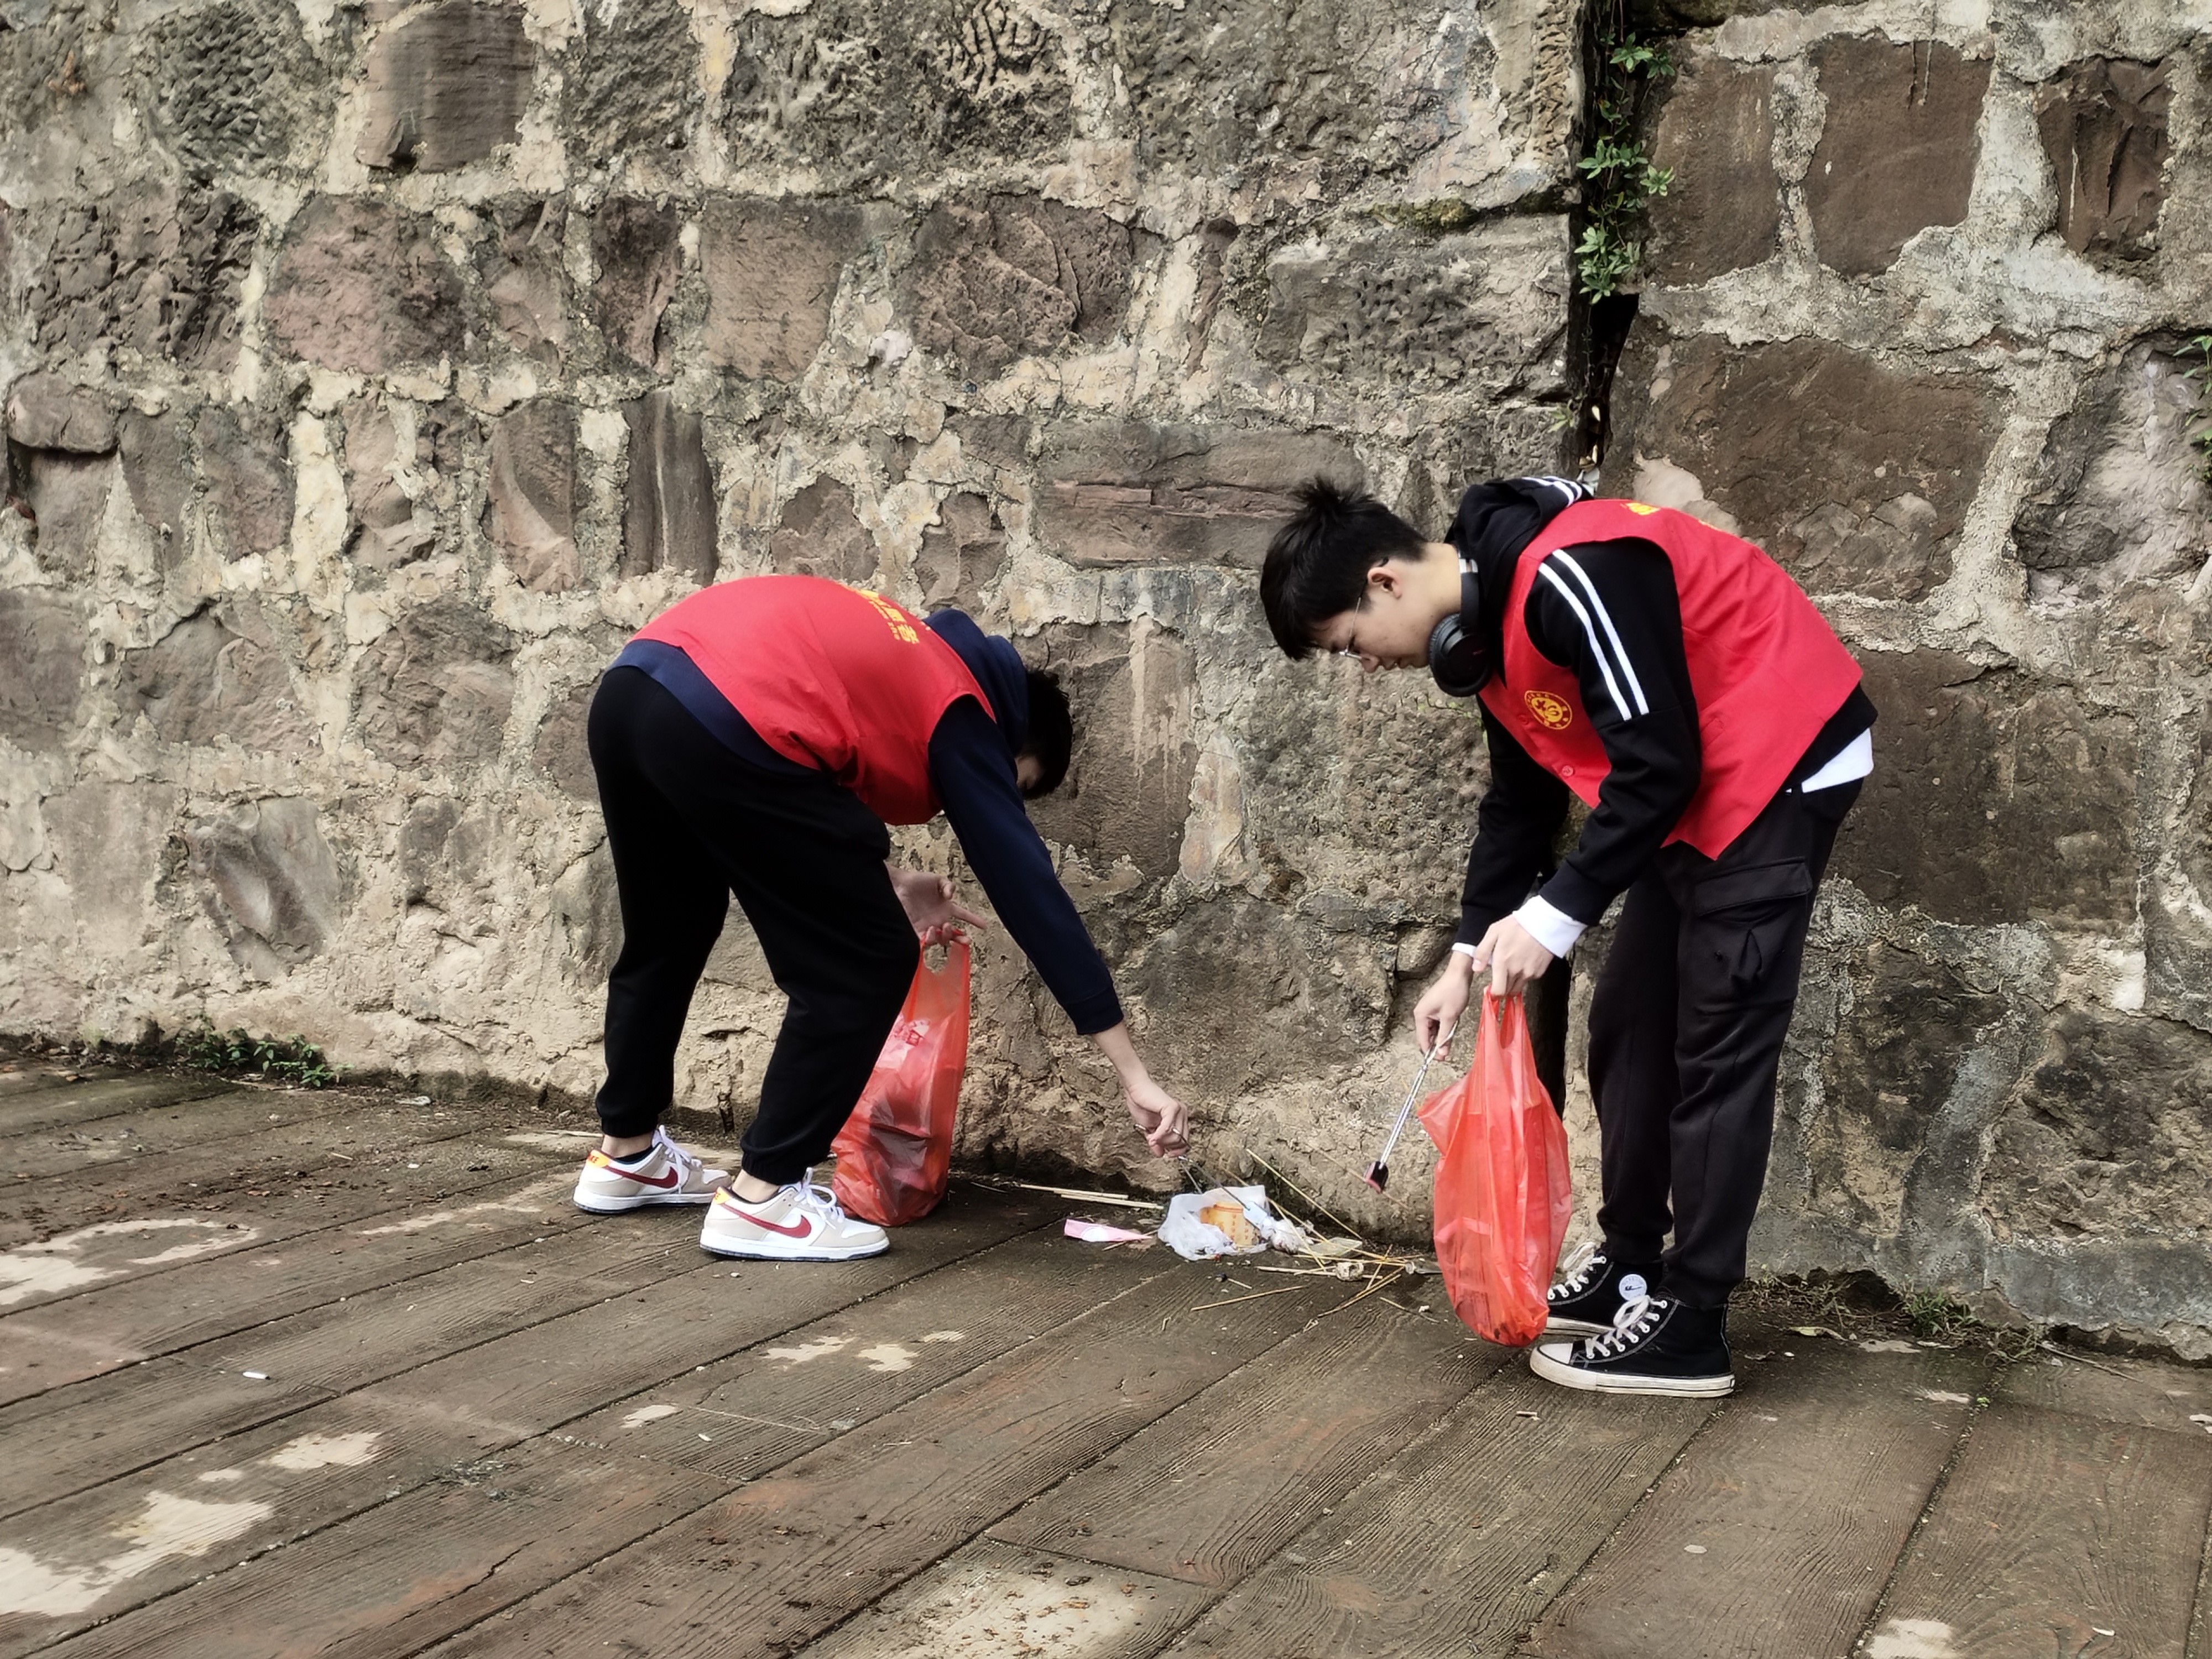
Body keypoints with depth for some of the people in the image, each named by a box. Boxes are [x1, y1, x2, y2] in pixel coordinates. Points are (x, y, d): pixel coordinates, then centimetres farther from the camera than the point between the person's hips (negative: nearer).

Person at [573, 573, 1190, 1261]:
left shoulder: (907, 658, 32)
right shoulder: (960, 718, 11)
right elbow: (1029, 890, 7)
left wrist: (886, 881, 26)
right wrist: (1135, 1077, 7)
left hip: (629, 688, 9)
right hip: (723, 725, -9)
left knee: (664, 938, 30)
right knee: (867, 965, 6)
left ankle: (626, 1153, 45)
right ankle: (761, 1198, 10)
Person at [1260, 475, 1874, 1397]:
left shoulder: (1568, 577, -27)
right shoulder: (1488, 619, 5)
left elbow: (1658, 766, -26)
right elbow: (1521, 801, 14)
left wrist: (1554, 916, -22)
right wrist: (1468, 955, 11)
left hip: (1776, 768, -10)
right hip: (1695, 795, 10)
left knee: (1718, 1047, -7)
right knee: (1630, 1027, 13)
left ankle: (1690, 1330, 0)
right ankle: (1631, 1269, 25)